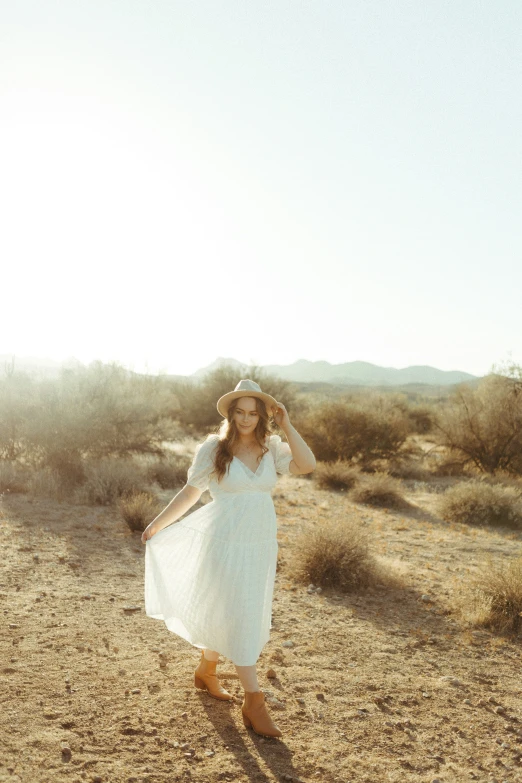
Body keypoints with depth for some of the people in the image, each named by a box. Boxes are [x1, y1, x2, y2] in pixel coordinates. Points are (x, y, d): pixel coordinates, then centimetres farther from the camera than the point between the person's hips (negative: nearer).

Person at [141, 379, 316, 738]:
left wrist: (287, 426, -14)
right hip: (227, 545, -4)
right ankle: (253, 702, 9)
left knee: (226, 615, 19)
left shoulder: (271, 447, 1)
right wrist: (157, 526, 6)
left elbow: (307, 465, -14)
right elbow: (190, 493, 1)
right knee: (241, 618, -2)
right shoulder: (213, 449, -8)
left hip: (261, 546, 5)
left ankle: (206, 671, 43)